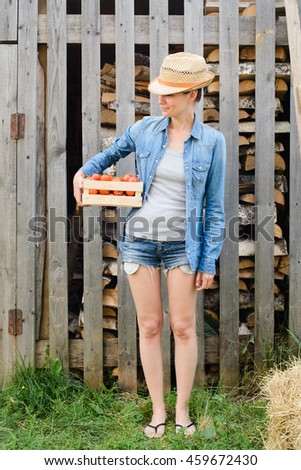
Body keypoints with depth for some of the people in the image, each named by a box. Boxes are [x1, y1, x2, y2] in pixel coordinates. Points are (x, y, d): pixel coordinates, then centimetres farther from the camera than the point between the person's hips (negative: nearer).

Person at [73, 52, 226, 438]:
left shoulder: (211, 142, -5)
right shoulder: (145, 130, 1)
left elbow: (214, 206, -2)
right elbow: (112, 153, 22)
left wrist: (209, 261, -5)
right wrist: (85, 171, 2)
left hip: (181, 243, -2)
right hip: (140, 239, 2)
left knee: (183, 327, 4)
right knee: (149, 326, 6)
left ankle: (182, 410, 20)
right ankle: (157, 409, 19)